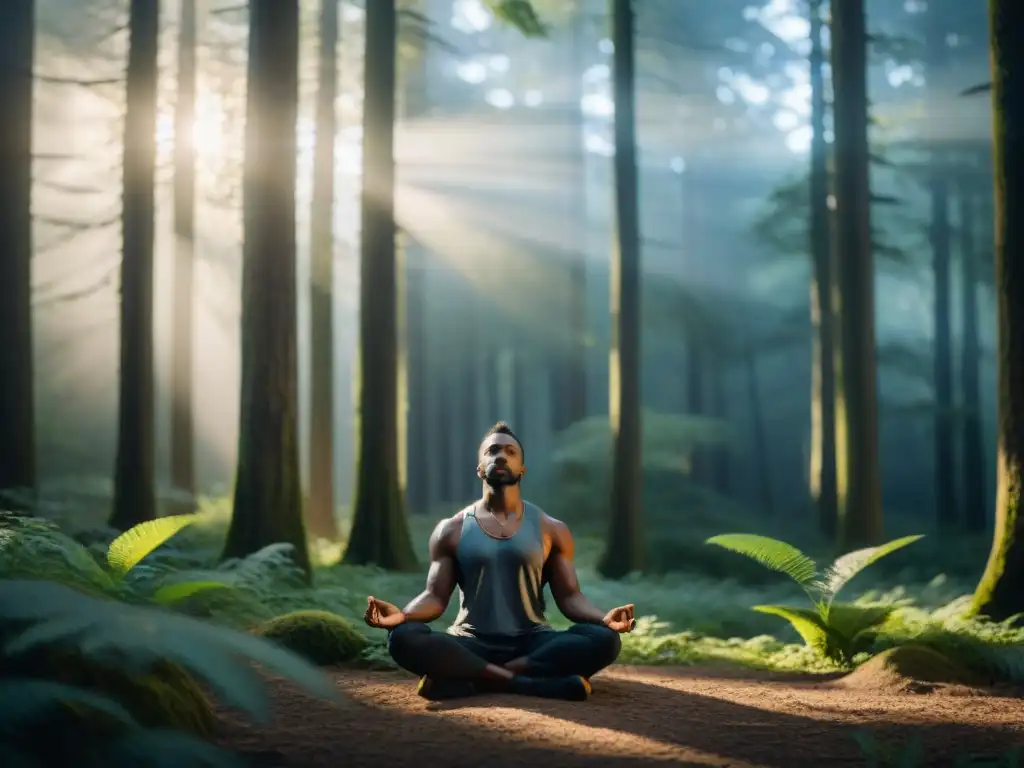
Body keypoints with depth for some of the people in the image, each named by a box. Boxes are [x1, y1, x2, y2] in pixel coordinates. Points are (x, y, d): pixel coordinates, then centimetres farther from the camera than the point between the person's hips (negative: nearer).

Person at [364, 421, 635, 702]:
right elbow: (436, 597, 5)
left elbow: (569, 597, 7)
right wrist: (401, 615, -19)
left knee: (604, 640, -29)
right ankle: (526, 682, -33)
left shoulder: (551, 529, 11)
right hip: (472, 645, -1)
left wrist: (604, 618, -16)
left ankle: (470, 680, -29)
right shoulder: (451, 530, 10)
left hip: (532, 644, 1)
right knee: (403, 637, -31)